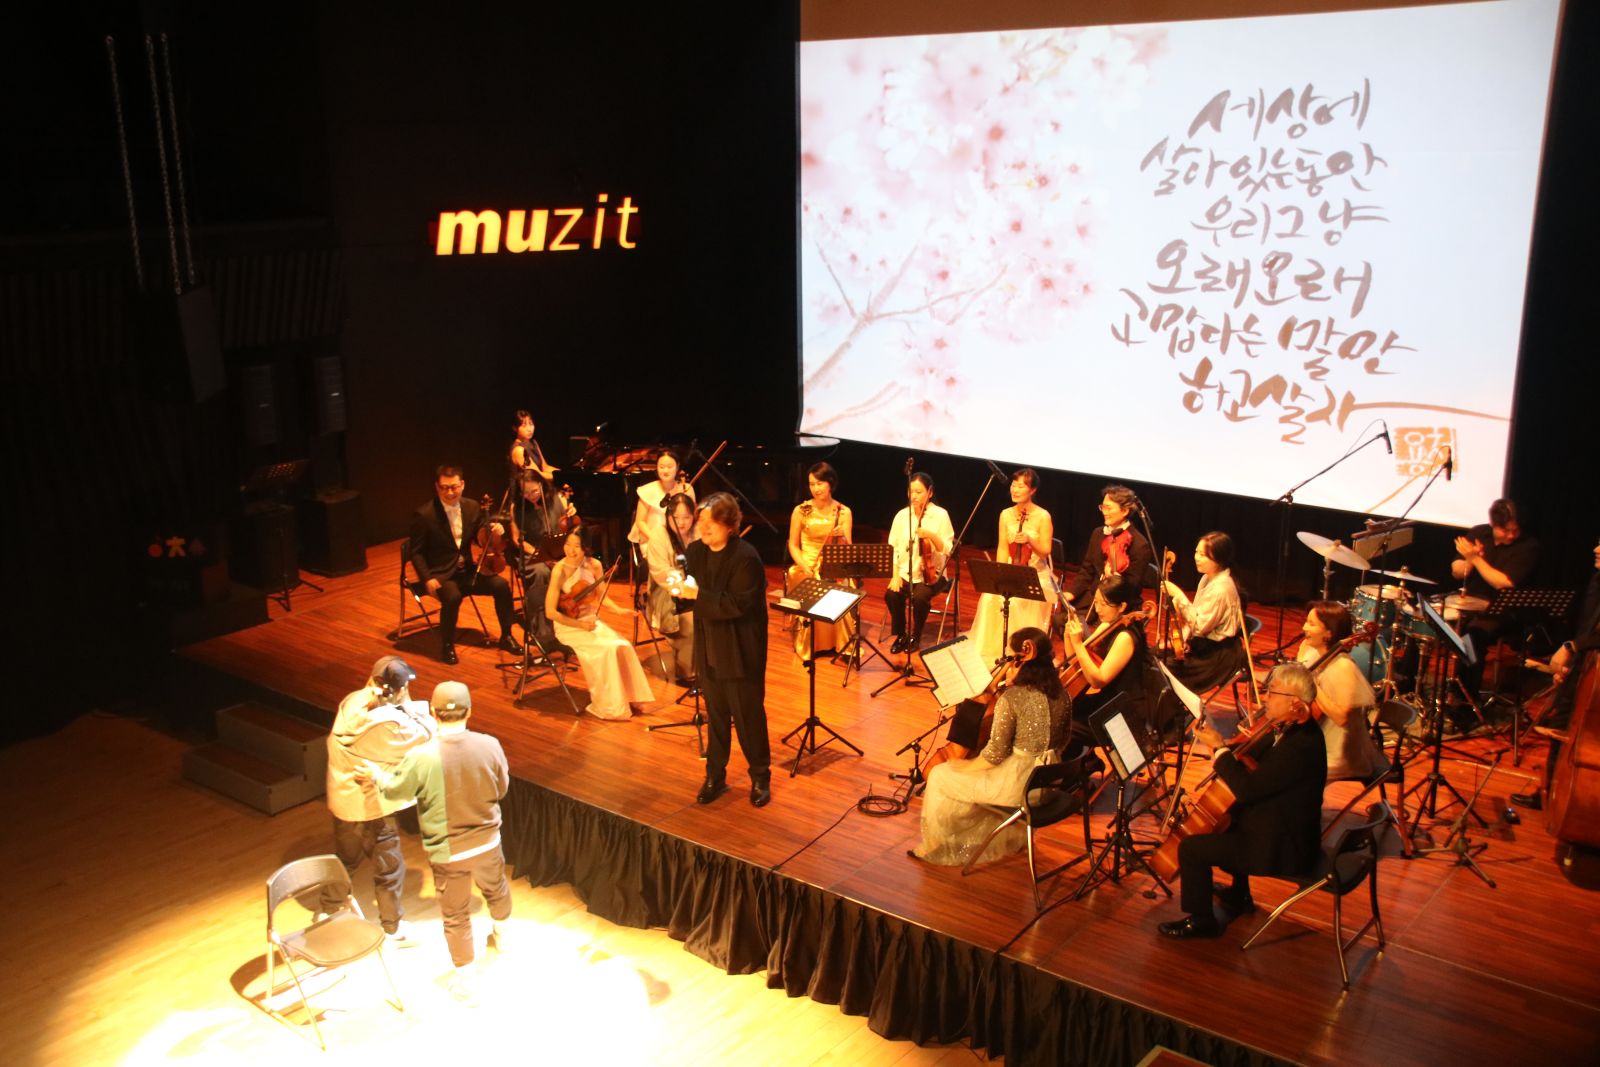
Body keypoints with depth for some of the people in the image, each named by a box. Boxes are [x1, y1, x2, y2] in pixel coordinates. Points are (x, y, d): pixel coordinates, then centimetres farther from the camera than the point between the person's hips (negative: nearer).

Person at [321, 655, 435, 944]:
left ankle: (327, 913, 46)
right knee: (390, 867, 12)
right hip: (373, 807, -7)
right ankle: (393, 929, 26)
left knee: (345, 860, 28)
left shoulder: (351, 703, -10)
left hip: (343, 799, 7)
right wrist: (408, 703, -12)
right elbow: (427, 735, -17)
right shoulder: (391, 723, -29)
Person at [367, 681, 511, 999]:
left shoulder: (420, 757, -26)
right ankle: (502, 936, 57)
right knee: (496, 889, 31)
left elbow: (394, 790, -7)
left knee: (455, 914, 16)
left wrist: (376, 773, 14)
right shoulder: (489, 745, -19)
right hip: (487, 841, 3)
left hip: (447, 850, -3)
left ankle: (464, 977, 32)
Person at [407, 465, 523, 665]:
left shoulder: (472, 507, 1)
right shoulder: (424, 515, -13)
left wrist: (495, 531, -11)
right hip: (440, 574, -5)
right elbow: (416, 552, -8)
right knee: (452, 597, -34)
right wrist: (427, 579, -20)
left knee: (501, 585, -16)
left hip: (466, 570, 5)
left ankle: (506, 636, 3)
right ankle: (447, 645, -10)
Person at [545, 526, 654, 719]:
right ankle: (608, 707, -11)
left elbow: (601, 597, 10)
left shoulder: (594, 565, -3)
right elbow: (550, 612, -16)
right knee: (608, 649, -25)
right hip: (568, 627, -5)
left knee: (624, 646, -19)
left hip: (592, 622, 5)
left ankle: (628, 698, -4)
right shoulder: (560, 570, -17)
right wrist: (579, 624, -21)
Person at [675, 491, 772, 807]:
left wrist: (698, 595, -28)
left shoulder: (746, 557, -17)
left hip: (740, 653, -5)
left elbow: (740, 604, -23)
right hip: (709, 651, 6)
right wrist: (679, 593, -14)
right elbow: (689, 595, 9)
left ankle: (760, 778, 23)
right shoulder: (695, 552, 3)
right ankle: (715, 776, 29)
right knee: (715, 716, 15)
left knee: (749, 717, 6)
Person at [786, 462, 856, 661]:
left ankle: (843, 644, -12)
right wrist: (804, 565, -13)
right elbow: (793, 545, 3)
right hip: (807, 565, -1)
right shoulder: (801, 511, -2)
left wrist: (842, 537, -25)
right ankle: (808, 646, -11)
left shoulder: (843, 512, 1)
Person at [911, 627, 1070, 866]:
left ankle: (935, 846, 25)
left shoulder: (1011, 698, -21)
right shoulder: (1060, 693, -3)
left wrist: (965, 768, 1)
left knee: (940, 776, 11)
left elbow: (994, 754, -16)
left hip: (1018, 783, -7)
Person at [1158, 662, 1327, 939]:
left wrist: (1219, 747, -23)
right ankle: (1238, 897, 46)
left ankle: (1201, 921, 11)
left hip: (1283, 848, -11)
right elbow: (1254, 762, 13)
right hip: (1288, 833, 11)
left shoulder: (1301, 745, -31)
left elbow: (1247, 789, -31)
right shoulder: (1294, 730, 1)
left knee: (1191, 848, -9)